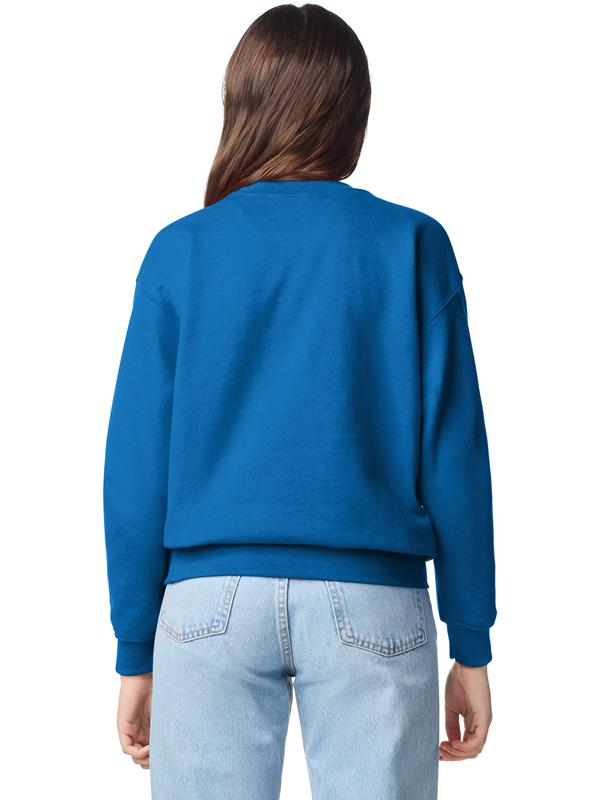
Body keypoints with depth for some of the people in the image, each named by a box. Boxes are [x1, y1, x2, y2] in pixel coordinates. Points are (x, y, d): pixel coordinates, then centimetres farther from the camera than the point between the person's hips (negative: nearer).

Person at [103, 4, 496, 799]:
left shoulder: (181, 250, 4)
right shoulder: (412, 244, 2)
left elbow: (137, 464, 2)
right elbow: (452, 452, 0)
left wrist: (136, 653, 10)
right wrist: (471, 644, 7)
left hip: (210, 598, 1)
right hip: (370, 601, 0)